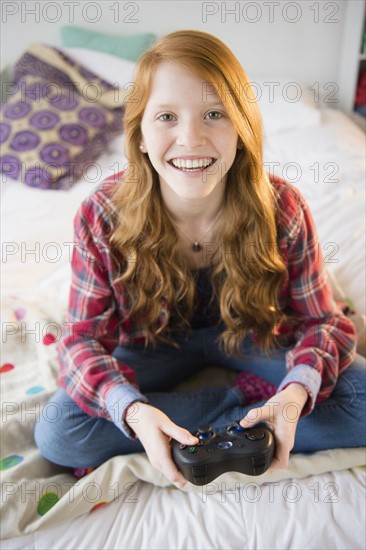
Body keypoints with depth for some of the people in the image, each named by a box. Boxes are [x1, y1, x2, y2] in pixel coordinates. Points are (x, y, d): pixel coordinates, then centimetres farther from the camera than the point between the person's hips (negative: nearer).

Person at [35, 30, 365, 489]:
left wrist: (297, 392, -36)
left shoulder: (283, 211, -23)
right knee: (56, 436, -21)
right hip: (155, 343, 1)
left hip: (249, 334, 0)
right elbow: (83, 337, -18)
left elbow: (321, 321, -14)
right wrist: (132, 410, -38)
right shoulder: (101, 216, -24)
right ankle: (247, 396, -13)